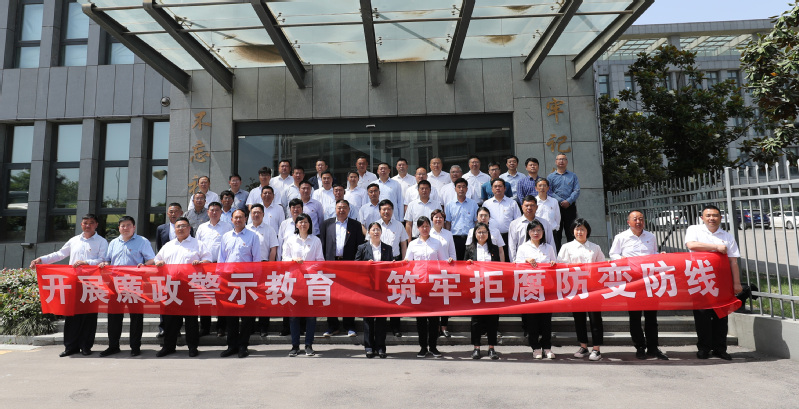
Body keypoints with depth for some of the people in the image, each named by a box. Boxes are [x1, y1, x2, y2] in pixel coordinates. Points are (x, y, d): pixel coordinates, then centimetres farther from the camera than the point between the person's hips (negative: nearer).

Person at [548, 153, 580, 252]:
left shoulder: (573, 176, 14)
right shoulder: (551, 177, 10)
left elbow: (577, 191, 3)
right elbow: (549, 192, -2)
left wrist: (568, 201, -13)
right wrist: (560, 201, -14)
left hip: (570, 207, 1)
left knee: (571, 232, 0)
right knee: (556, 233, 0)